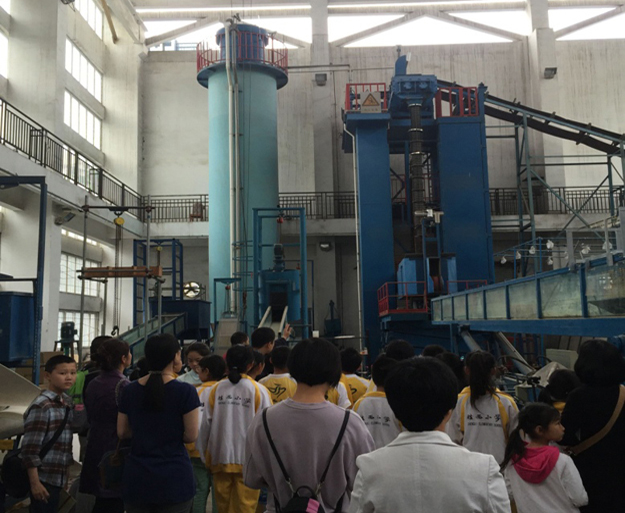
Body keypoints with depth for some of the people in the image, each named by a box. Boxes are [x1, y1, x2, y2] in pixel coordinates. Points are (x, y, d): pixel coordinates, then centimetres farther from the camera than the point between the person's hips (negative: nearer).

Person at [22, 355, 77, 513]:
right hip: (44, 479, -7)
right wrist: (35, 482, -17)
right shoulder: (41, 406, -16)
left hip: (58, 478, 7)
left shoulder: (67, 402, 6)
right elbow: (30, 448, -17)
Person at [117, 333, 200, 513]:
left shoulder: (130, 390, 1)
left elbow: (122, 432, 8)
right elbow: (191, 436, -9)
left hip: (136, 478, 4)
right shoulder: (185, 391, -13)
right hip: (174, 478, -4)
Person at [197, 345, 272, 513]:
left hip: (220, 457, 3)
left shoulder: (216, 389, -2)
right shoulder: (258, 390, -10)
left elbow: (205, 424, 1)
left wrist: (205, 455, 14)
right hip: (248, 459, -3)